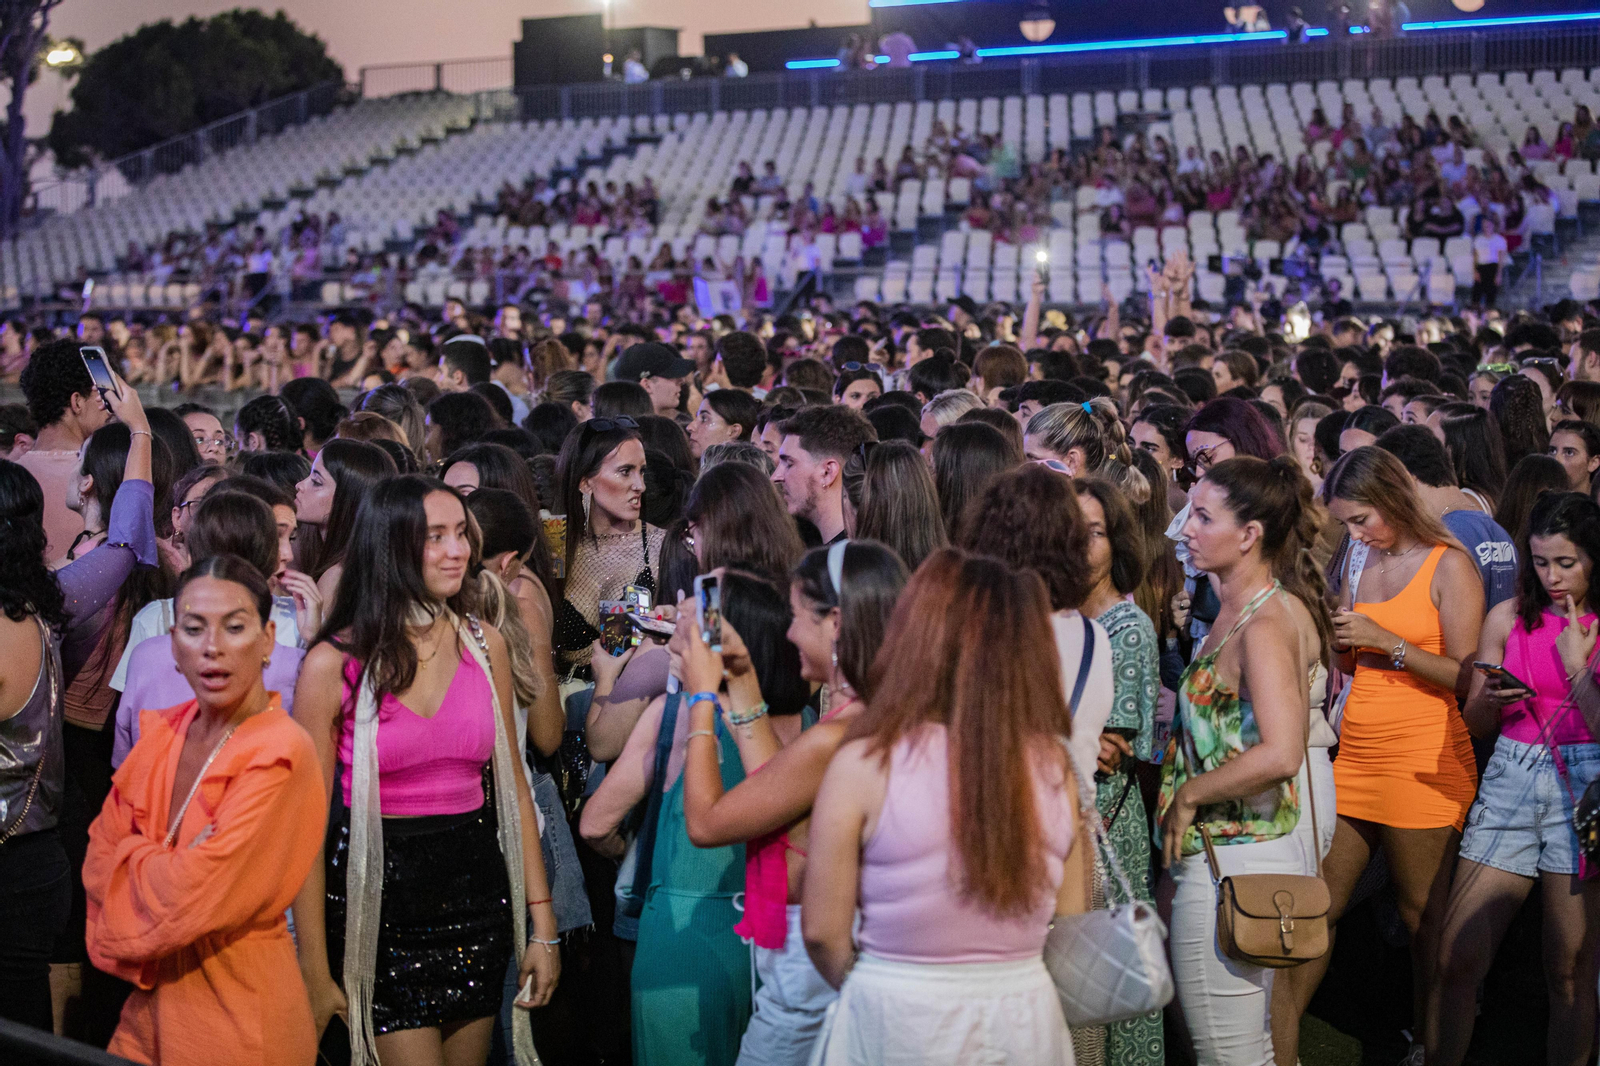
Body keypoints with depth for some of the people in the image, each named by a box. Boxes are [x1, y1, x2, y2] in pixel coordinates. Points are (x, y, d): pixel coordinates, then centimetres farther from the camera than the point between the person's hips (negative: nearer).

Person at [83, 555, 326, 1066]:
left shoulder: (280, 755, -21)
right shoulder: (163, 732, 3)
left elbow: (190, 897, -23)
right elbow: (98, 860, 4)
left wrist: (130, 856, -6)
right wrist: (158, 863, -14)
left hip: (238, 1021, -7)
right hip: (150, 1003, 7)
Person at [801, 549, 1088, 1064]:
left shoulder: (865, 765, -13)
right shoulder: (1055, 767, -4)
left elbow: (823, 931, -7)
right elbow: (1070, 924, 5)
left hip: (901, 1022, -3)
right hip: (1026, 1019, 3)